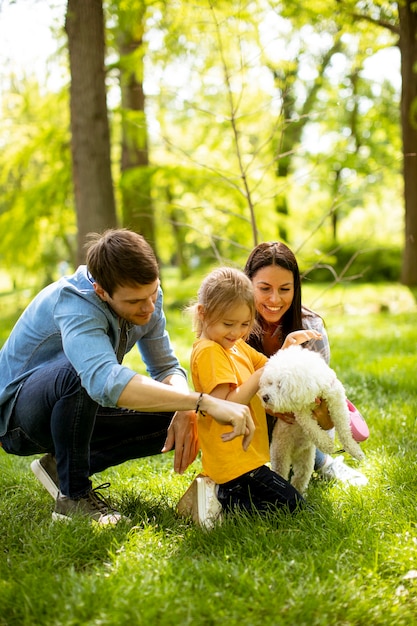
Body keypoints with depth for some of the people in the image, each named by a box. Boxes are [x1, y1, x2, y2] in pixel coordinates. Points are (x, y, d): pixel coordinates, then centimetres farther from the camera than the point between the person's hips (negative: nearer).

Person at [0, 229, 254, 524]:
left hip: (77, 411, 7)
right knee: (79, 372, -39)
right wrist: (206, 402, -56)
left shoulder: (146, 294, -10)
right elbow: (106, 381, -52)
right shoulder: (72, 302, -34)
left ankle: (65, 466, 3)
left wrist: (185, 413, -27)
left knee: (178, 420, -8)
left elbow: (167, 367, -3)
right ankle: (73, 495, -18)